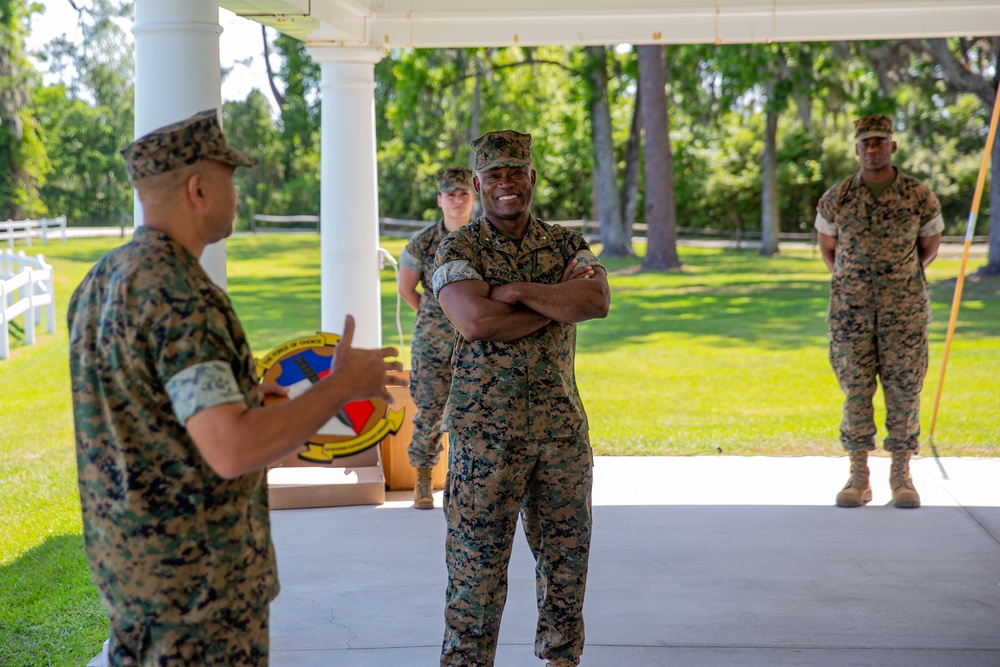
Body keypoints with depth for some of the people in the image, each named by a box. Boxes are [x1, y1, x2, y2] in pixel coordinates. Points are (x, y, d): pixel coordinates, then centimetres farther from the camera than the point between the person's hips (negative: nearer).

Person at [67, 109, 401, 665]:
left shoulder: (103, 280, 7)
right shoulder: (180, 296, -24)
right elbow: (232, 452, -31)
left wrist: (239, 399, 18)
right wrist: (343, 386, -20)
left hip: (127, 558, 9)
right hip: (197, 573, -9)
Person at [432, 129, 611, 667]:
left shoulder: (565, 244, 9)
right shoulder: (458, 250, -1)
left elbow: (597, 301, -11)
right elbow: (476, 321, -19)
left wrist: (515, 290, -15)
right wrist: (561, 299, -12)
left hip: (562, 424, 4)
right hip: (485, 428, -4)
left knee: (567, 549, 11)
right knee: (477, 558, -1)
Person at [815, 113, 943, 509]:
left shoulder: (920, 197, -1)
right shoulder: (836, 199, 1)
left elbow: (929, 248, 12)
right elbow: (827, 249, 16)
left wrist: (900, 280, 12)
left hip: (904, 308, 0)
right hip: (851, 308, 1)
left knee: (904, 388, 0)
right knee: (855, 388, 1)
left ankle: (901, 475, 10)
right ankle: (859, 476, 8)